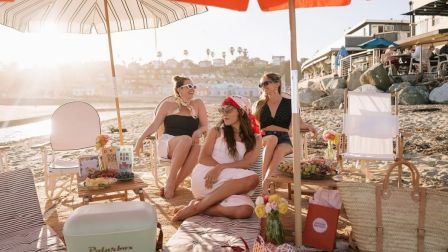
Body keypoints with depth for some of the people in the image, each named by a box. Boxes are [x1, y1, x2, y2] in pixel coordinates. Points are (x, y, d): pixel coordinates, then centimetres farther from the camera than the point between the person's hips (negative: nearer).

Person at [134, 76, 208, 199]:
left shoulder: (198, 104, 14)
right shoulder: (168, 105, 10)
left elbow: (205, 126, 11)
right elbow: (154, 125, 5)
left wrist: (198, 132, -12)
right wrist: (141, 139, -10)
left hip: (188, 146, 2)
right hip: (166, 144, -2)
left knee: (198, 147, -35)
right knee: (186, 139, -37)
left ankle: (175, 184, -29)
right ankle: (170, 182, -30)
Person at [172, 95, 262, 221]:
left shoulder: (255, 138, 12)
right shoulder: (217, 131, 12)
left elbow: (246, 162, -5)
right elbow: (203, 158, 2)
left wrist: (221, 168, -21)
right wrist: (221, 168, -15)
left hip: (230, 186, 2)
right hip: (204, 177, -2)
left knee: (246, 210, -30)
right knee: (252, 178, -27)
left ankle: (199, 206, -16)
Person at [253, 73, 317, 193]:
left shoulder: (288, 103, 7)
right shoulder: (260, 104, 12)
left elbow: (298, 122, 6)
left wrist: (308, 126, -16)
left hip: (284, 140, -1)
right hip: (265, 139, 1)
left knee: (280, 150, -36)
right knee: (273, 138, -35)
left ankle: (265, 184, -41)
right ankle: (263, 178, -37)